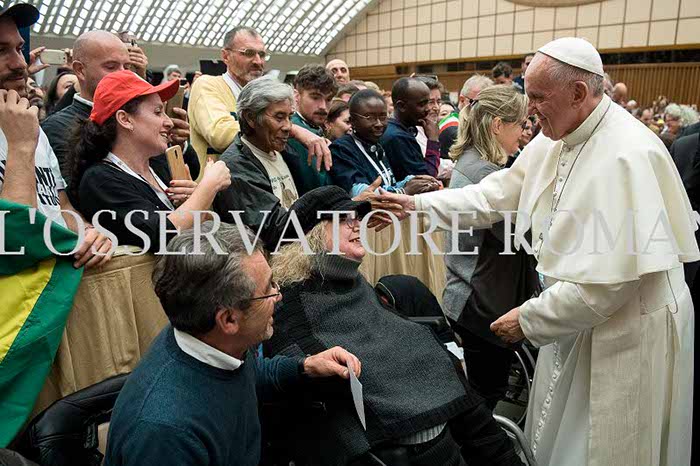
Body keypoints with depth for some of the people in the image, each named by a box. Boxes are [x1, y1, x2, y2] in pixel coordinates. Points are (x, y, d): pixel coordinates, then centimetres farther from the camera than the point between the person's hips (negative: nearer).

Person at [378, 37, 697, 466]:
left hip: (628, 334, -7)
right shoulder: (553, 141, 0)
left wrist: (530, 319, -18)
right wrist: (416, 204, -4)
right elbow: (493, 197, 4)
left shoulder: (627, 156, -27)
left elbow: (610, 279, -28)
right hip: (575, 318, 8)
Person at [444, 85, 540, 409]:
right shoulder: (482, 171, -22)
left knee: (483, 391, 22)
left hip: (474, 300, 10)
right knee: (487, 394, 6)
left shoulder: (470, 162, 10)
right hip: (486, 304, -10)